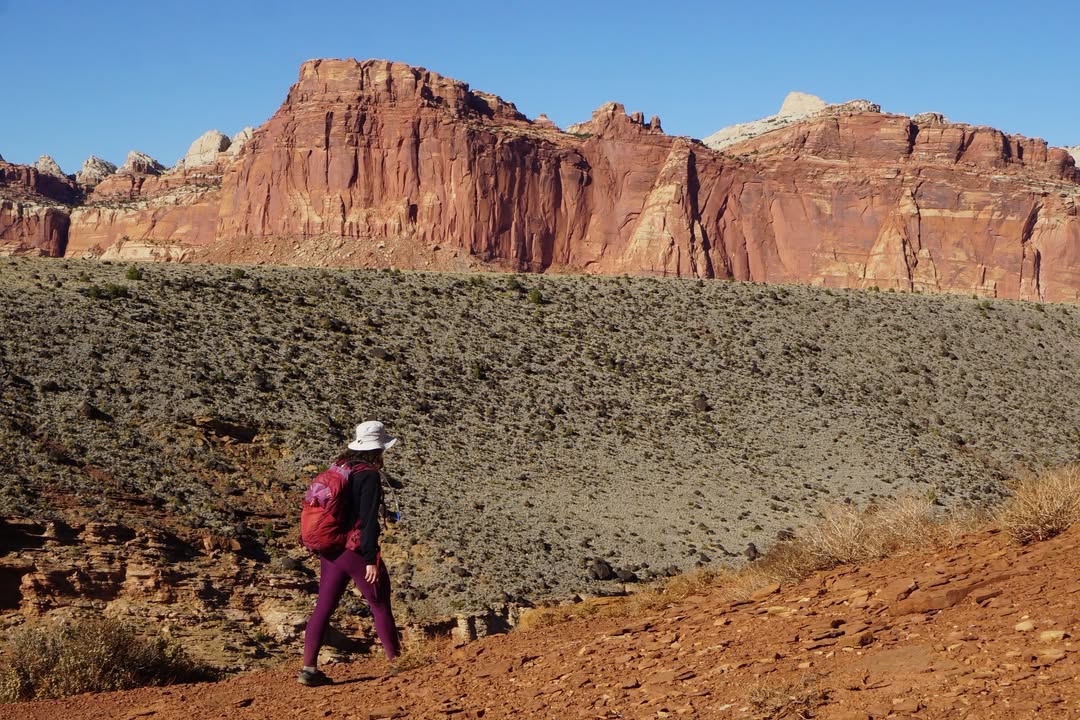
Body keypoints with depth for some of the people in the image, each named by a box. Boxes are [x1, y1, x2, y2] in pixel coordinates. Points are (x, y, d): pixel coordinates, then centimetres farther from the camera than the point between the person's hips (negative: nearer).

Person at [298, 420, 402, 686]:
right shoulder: (369, 476, -14)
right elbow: (368, 520, -19)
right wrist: (371, 560, -18)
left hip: (331, 551, 7)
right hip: (358, 551, -7)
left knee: (323, 607, 7)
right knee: (380, 606, 7)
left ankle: (308, 668, 4)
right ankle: (395, 661, 16)